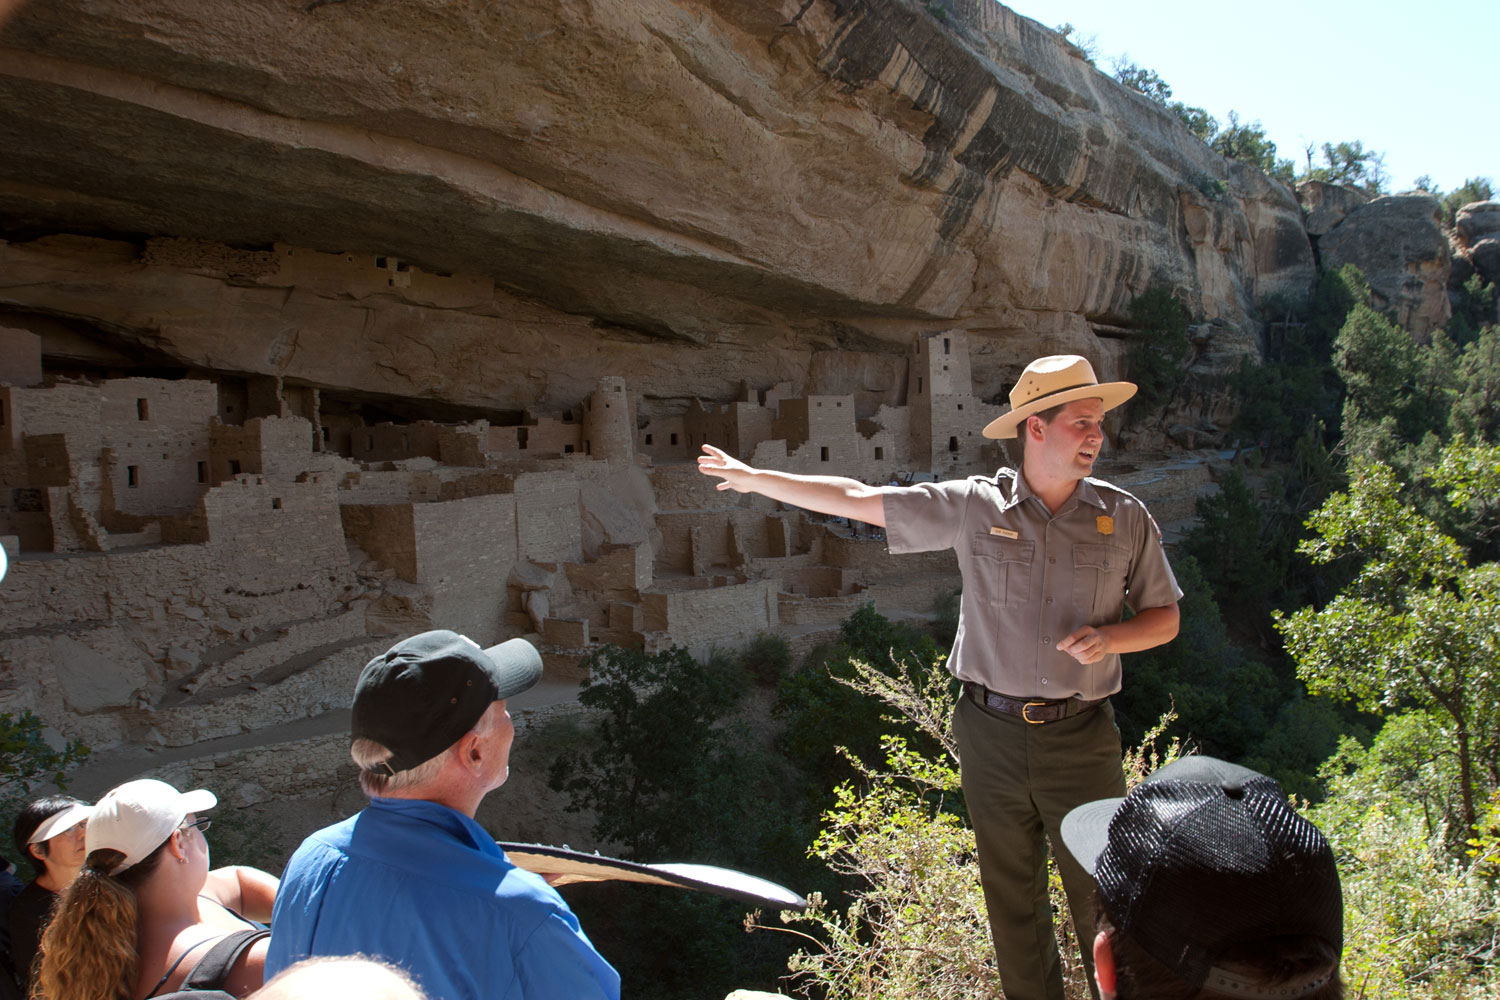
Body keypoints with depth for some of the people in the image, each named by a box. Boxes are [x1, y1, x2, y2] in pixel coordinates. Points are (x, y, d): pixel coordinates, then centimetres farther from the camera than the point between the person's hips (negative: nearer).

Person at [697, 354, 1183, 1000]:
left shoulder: (1124, 517, 0)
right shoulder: (974, 506, -3)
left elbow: (1165, 618, 9)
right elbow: (855, 499, 0)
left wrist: (1111, 636, -13)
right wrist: (752, 477, 2)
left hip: (1081, 737, 0)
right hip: (991, 734, 1)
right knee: (1011, 899, 14)